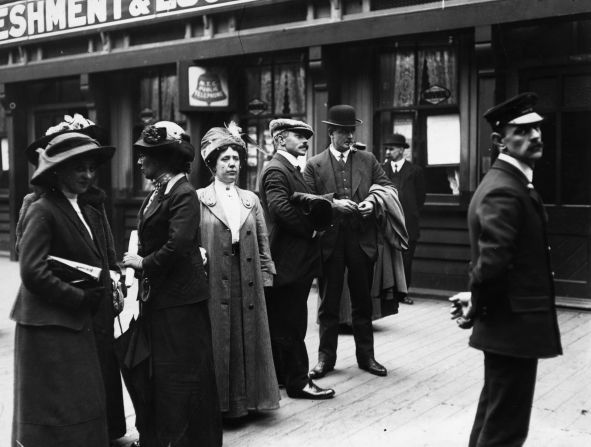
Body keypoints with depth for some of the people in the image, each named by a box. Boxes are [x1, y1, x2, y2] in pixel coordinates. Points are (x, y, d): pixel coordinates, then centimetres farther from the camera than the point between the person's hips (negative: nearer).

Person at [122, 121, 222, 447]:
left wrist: (144, 263, -13)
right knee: (159, 373, 18)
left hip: (180, 299, -9)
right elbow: (150, 240, 13)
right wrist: (135, 261, -2)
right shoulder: (156, 194, 12)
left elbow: (177, 246, -25)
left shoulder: (184, 195, -15)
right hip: (157, 296, 9)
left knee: (184, 374, 3)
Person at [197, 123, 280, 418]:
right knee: (218, 341, 2)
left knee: (248, 337, 8)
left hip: (248, 283, 4)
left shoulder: (251, 200, 11)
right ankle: (219, 402, 14)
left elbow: (262, 243, 10)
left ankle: (246, 398, 21)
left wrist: (265, 277, 4)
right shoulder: (200, 199, 1)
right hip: (214, 283, -3)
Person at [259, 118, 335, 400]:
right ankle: (297, 381, 7)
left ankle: (279, 375, 29)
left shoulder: (292, 169, 18)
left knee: (282, 322, 18)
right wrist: (311, 229, -16)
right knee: (291, 324, -2)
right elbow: (281, 209, -27)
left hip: (296, 260, 10)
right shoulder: (276, 170, -14)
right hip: (288, 259, -10)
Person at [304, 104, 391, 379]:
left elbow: (387, 188, 9)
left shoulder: (368, 160, 8)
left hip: (362, 240, 2)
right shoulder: (314, 165, 2)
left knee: (363, 301, 12)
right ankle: (326, 357, 19)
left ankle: (366, 356, 24)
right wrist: (333, 205, -17)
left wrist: (373, 203, -10)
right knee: (328, 303, 8)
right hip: (329, 241, -2)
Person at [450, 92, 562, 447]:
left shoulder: (510, 182, 13)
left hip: (506, 319, 10)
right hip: (514, 323, -10)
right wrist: (477, 307, -13)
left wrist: (477, 300, 7)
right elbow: (492, 260, -28)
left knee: (495, 413, 22)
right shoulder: (505, 191, -21)